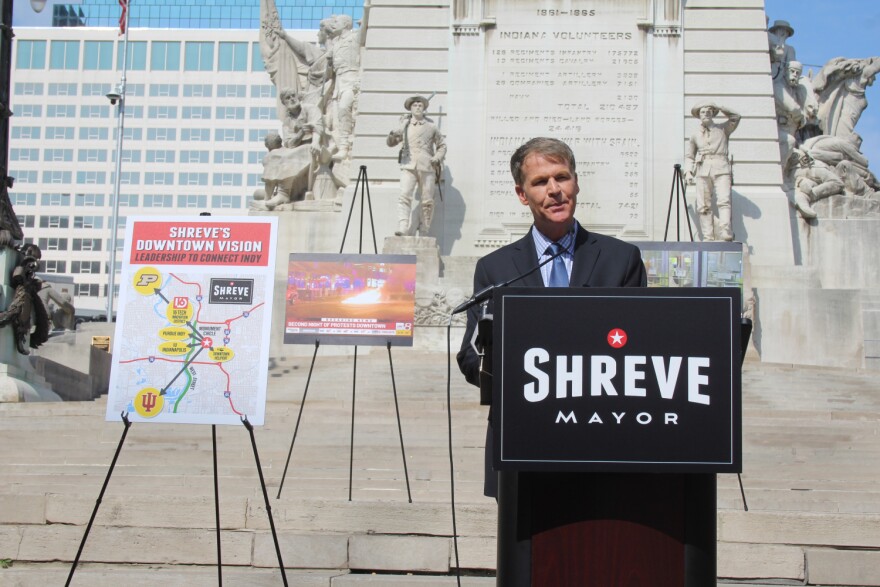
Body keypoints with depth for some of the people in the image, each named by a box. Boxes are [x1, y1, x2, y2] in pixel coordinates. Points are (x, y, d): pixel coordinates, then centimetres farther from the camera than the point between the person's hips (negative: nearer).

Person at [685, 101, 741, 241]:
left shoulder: (723, 129, 19)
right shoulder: (695, 136, 22)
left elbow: (736, 117, 8)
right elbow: (689, 156, 22)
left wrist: (720, 108, 7)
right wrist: (688, 172, 7)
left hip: (721, 169, -2)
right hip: (703, 171, 2)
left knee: (723, 200, -20)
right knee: (703, 205, -8)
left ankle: (725, 233, -32)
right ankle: (708, 237, -11)